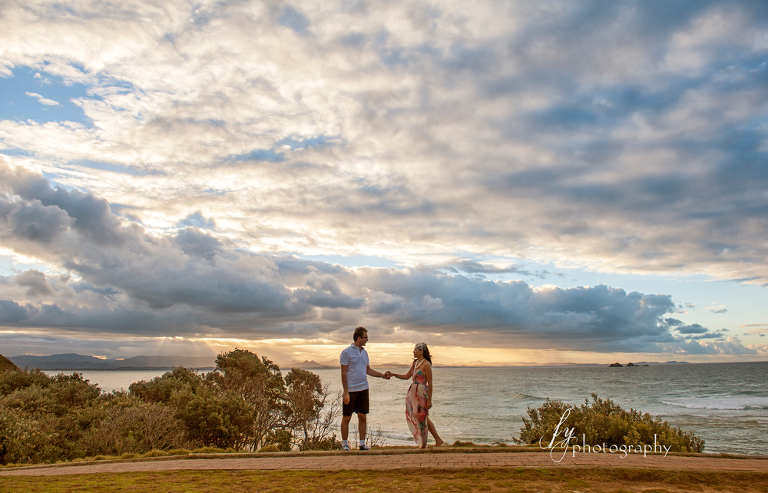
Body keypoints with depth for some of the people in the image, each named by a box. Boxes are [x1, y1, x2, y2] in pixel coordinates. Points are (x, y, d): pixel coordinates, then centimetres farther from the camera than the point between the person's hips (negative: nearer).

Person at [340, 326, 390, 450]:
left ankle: (362, 443, 15)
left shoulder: (364, 352, 12)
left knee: (362, 417, 7)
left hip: (363, 389, 6)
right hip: (351, 390, -6)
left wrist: (382, 375, 9)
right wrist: (346, 392, -13)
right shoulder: (347, 352, -7)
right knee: (346, 418, 4)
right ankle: (344, 443, 15)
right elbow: (343, 373, -8)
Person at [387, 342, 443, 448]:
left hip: (422, 392, -8)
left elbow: (430, 383, -14)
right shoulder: (415, 363, 11)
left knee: (422, 418, 0)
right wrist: (393, 374, 5)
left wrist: (429, 399, -16)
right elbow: (407, 376, 17)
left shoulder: (426, 364, -13)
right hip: (414, 392, 8)